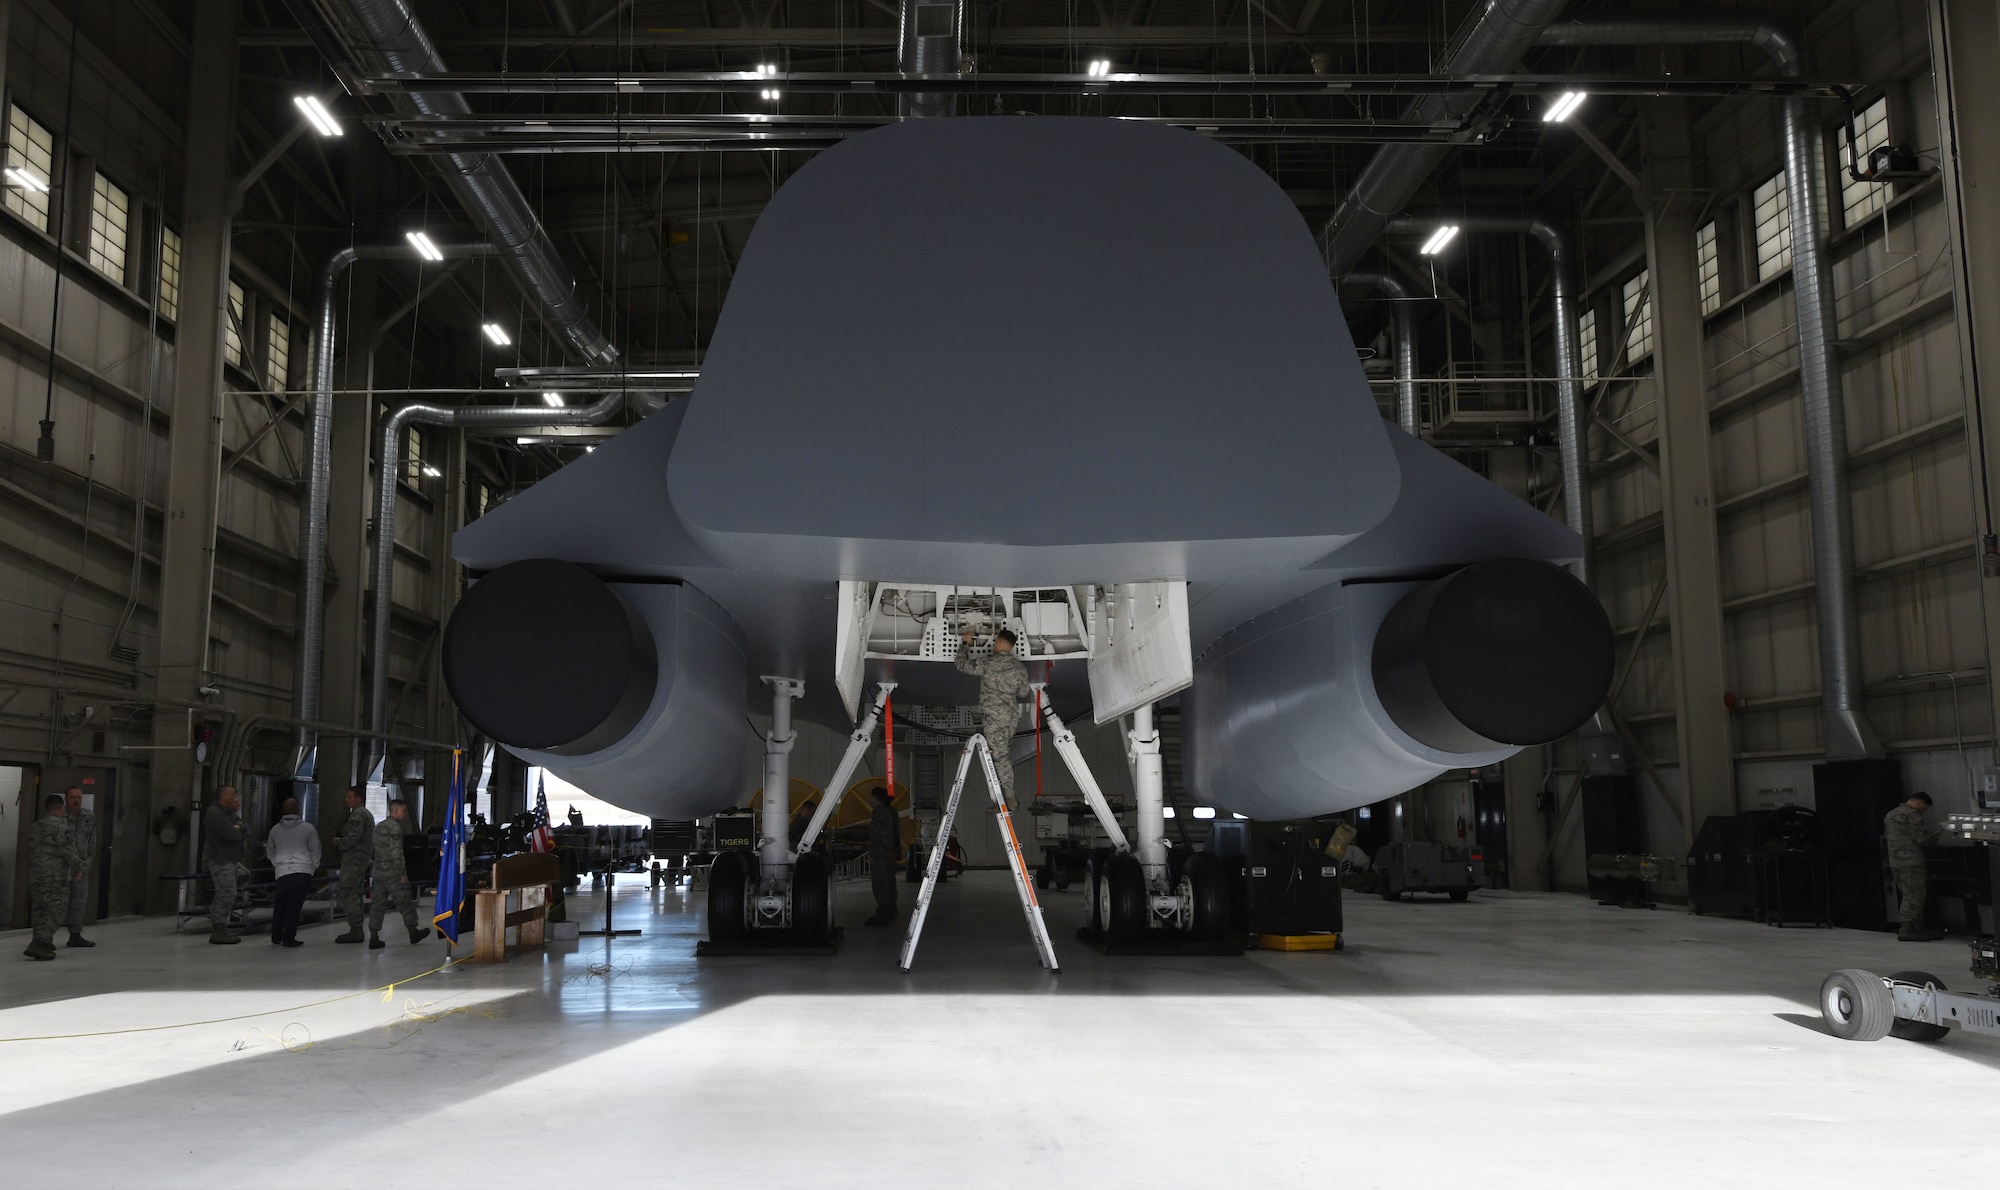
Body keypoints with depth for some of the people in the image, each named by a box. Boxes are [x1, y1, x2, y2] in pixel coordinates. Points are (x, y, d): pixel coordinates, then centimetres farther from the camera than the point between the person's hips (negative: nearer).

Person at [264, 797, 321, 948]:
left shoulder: (275, 829, 11)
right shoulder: (308, 828, -1)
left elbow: (270, 851, 22)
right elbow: (315, 850, 4)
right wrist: (314, 867, 17)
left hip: (282, 872, 3)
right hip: (303, 871, -3)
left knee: (279, 906, 14)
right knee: (295, 906, -3)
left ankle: (276, 936, 21)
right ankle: (289, 938, -3)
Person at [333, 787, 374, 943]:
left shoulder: (357, 815, -13)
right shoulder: (367, 814, 20)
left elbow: (353, 838, -22)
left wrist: (340, 844, -5)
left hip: (352, 861, -11)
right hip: (363, 860, 11)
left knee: (347, 896, -9)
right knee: (355, 895, 15)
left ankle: (355, 930, -11)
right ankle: (357, 930, 19)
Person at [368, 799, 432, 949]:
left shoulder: (379, 826, 14)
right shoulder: (395, 827, -14)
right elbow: (396, 852, -20)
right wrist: (402, 873, -17)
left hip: (378, 872, 8)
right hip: (393, 873, -8)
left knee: (378, 903, 7)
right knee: (405, 902, 5)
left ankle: (374, 938, 4)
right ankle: (413, 933, 16)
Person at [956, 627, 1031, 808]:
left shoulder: (988, 663, -12)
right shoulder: (1020, 667, 5)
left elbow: (963, 665, -2)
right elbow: (1023, 691, 16)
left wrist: (965, 643, 12)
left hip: (993, 715, -6)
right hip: (1012, 715, 6)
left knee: (1000, 756, -5)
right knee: (1006, 756, 16)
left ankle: (1008, 798, -7)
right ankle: (1008, 796, 20)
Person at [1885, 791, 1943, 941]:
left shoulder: (1890, 814, 18)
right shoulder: (1911, 815, -12)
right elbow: (1921, 837, -16)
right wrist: (1934, 836, 5)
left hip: (1894, 860, 9)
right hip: (1910, 860, -9)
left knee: (1909, 895, 13)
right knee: (1915, 895, -8)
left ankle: (1918, 928, 15)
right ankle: (1906, 929, -14)